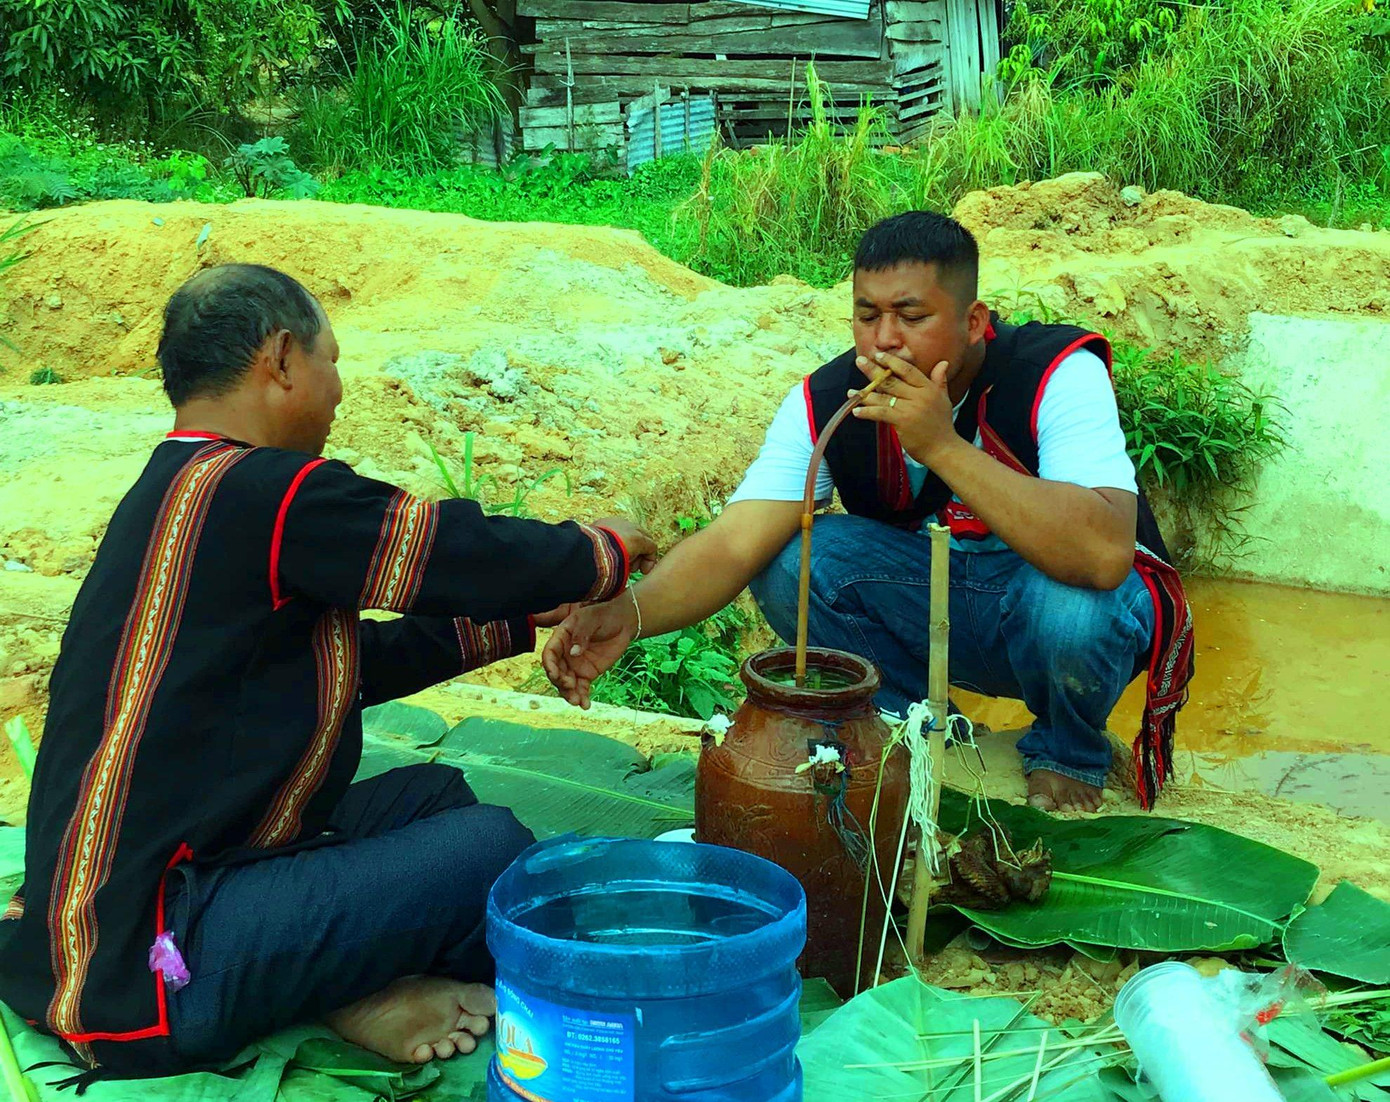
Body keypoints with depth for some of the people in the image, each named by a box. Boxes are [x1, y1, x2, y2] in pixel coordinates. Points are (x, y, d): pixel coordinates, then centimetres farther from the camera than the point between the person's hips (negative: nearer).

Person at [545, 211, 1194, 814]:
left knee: (1070, 608, -38)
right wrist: (629, 613, -44)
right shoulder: (826, 401, -15)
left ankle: (1068, 753, -1)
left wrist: (943, 446, -45)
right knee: (788, 561, -20)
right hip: (930, 603, 3)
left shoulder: (1058, 374, -26)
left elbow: (1104, 556, -41)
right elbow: (735, 544, -24)